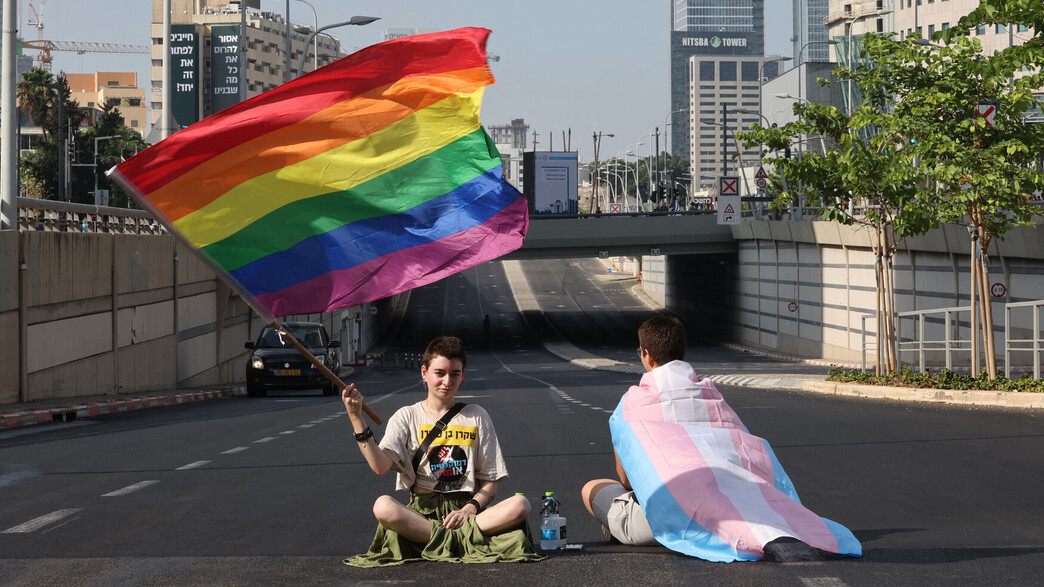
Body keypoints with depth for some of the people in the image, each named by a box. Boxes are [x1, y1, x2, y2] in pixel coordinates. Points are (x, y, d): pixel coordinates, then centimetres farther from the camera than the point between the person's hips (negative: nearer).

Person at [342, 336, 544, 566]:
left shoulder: (476, 417, 14)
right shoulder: (407, 417, 10)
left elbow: (490, 481, 11)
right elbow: (380, 465, -8)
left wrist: (470, 509, -10)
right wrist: (356, 418, -16)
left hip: (466, 508, 1)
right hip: (421, 511, -1)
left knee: (520, 504, -28)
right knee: (383, 506, -36)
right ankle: (461, 541, -32)